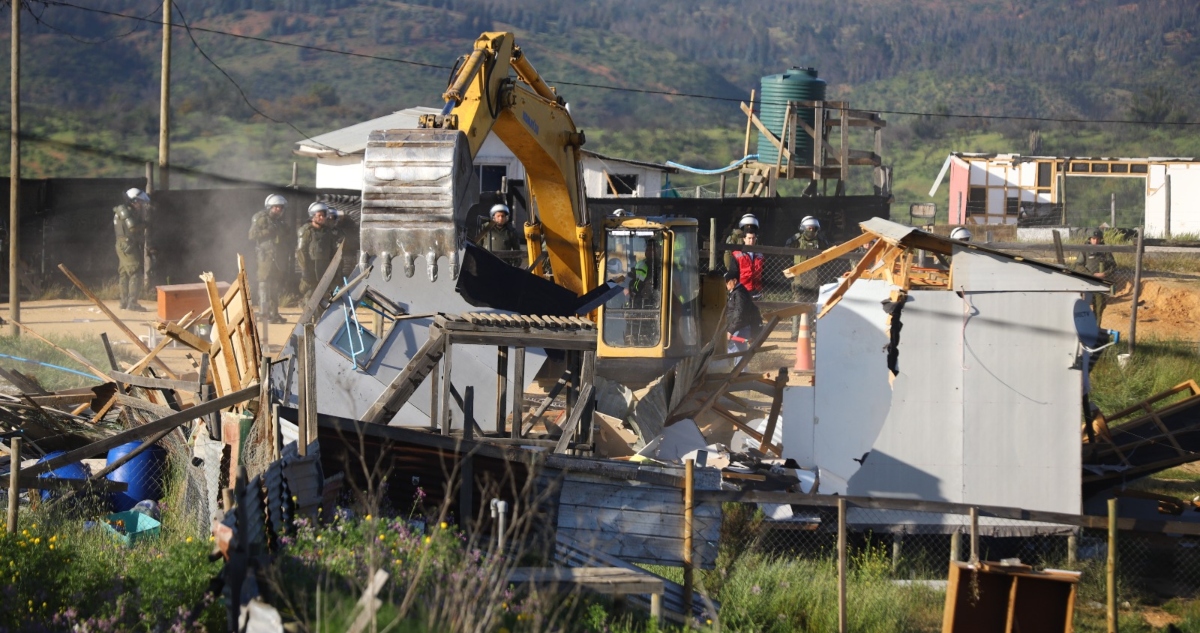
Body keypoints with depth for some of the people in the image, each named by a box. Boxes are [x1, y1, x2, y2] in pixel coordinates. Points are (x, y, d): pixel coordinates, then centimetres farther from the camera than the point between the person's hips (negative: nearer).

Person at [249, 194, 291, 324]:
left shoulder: (279, 222, 21)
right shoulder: (261, 219, -1)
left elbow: (285, 239, 30)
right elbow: (253, 235, -11)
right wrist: (268, 231, -17)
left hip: (279, 258, 8)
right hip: (266, 256, -8)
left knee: (276, 286, 9)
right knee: (265, 285, -11)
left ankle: (274, 313, 15)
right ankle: (265, 314, -14)